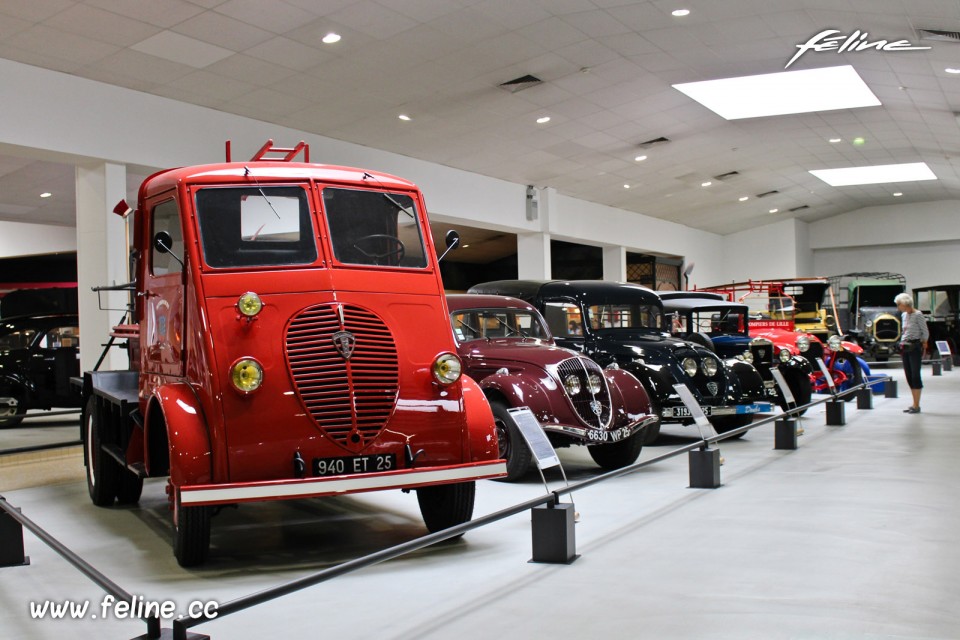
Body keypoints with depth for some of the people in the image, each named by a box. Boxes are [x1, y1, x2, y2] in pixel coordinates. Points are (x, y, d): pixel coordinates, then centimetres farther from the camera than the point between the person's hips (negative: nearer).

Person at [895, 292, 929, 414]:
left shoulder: (917, 315, -10)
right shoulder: (904, 315, 13)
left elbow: (925, 332, -8)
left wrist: (923, 346, -6)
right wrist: (902, 344, 13)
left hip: (915, 347, -8)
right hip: (905, 348, 8)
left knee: (915, 375, -7)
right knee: (909, 376, 9)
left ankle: (916, 405, -4)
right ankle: (914, 404, 16)